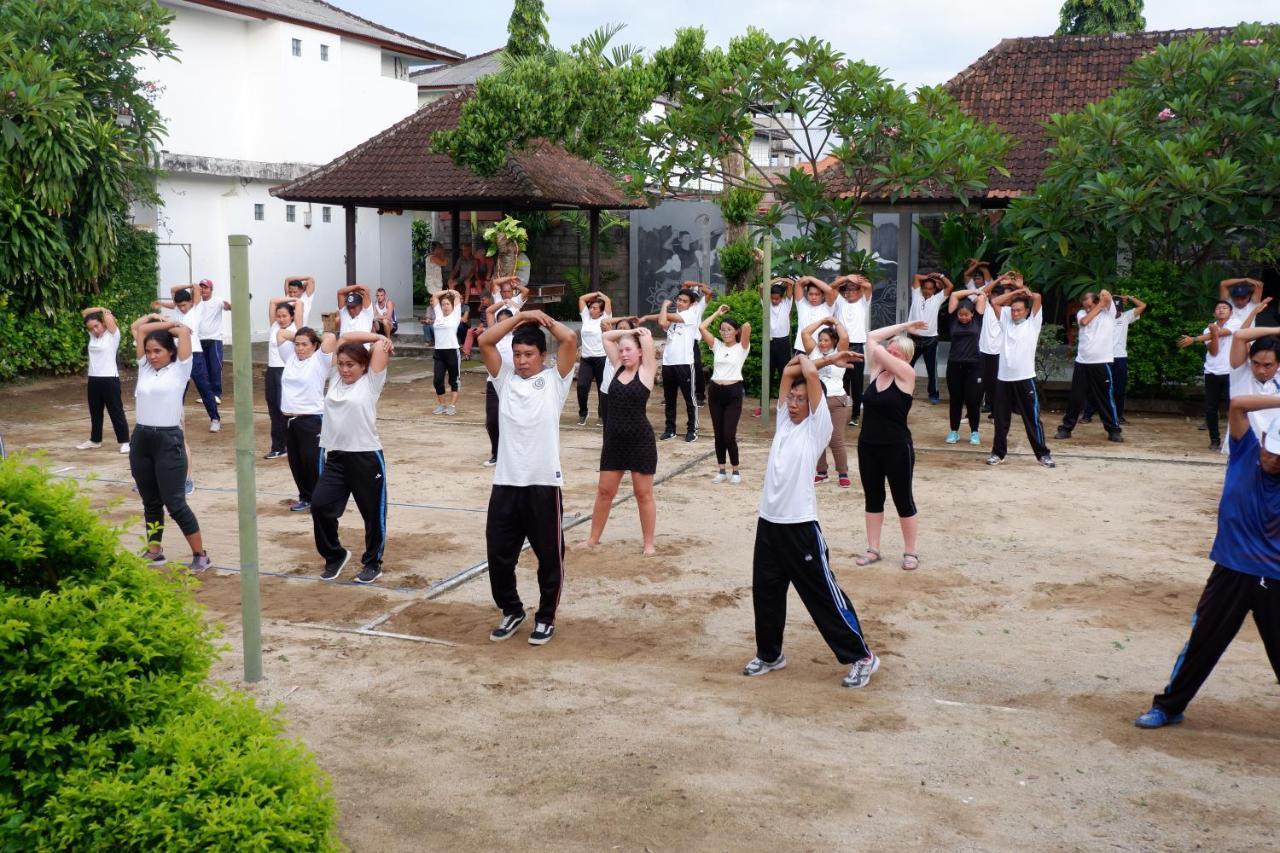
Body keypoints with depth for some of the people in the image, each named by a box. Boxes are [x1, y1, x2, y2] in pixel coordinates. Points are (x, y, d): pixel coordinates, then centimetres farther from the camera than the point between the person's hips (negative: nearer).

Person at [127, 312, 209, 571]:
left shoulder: (179, 370, -4)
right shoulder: (144, 368, 10)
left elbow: (184, 330, -11)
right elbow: (138, 328, 9)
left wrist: (169, 326, 7)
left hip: (168, 440, -6)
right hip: (141, 439, 6)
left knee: (175, 503, -5)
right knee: (150, 501, 15)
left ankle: (200, 555, 3)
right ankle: (154, 550, 27)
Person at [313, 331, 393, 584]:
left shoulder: (371, 382, -2)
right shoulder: (336, 378, 11)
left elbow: (383, 344, -6)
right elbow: (344, 338, 12)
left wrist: (381, 341, 14)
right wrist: (375, 336, 15)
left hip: (366, 457, -4)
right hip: (335, 456, 5)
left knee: (373, 513, 6)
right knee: (320, 506, -5)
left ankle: (372, 563, 24)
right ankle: (335, 555, 16)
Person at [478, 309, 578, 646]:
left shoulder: (555, 380, 2)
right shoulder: (505, 378, 10)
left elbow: (570, 339, -11)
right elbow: (484, 342, -1)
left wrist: (544, 319, 5)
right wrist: (521, 316, 0)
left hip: (544, 483, -3)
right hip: (505, 483, 3)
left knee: (549, 557, 7)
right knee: (498, 554, 9)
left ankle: (546, 617, 24)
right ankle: (511, 611, 30)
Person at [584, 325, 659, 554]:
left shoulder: (646, 370, -4)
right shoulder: (618, 367, 9)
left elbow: (647, 338, -12)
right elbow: (606, 337, 11)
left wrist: (640, 332, 8)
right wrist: (629, 331, 10)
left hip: (640, 439, -5)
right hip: (614, 439, 5)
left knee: (643, 494, 5)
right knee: (604, 491, 11)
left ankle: (649, 543, 14)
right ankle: (593, 538, 23)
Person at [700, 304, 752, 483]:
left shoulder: (741, 347, -1)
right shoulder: (717, 345, 10)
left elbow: (747, 326, -17)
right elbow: (702, 327, 1)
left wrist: (741, 327, 5)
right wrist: (717, 313, 9)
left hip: (733, 392, -4)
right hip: (715, 391, 4)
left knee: (729, 435, -7)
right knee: (718, 434, 8)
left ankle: (736, 471, 7)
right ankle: (721, 471, 16)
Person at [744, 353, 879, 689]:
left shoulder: (817, 427, -6)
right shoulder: (784, 420, 12)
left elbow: (811, 375, -12)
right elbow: (789, 371, 11)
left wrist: (804, 359, 6)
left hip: (800, 526, -6)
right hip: (768, 522, 7)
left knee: (824, 594, 0)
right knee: (765, 592, 14)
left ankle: (861, 657, 13)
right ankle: (769, 654, 32)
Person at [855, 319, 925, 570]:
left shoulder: (906, 375, -11)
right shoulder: (877, 371, 3)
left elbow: (878, 349, -20)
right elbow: (871, 337, -1)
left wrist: (906, 330, -6)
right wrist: (903, 327, 5)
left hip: (897, 448, -6)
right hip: (868, 446, 6)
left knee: (903, 500, 6)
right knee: (873, 499, 13)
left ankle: (910, 552, 18)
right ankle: (873, 550, 24)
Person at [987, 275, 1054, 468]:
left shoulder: (1032, 323, 3)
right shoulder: (1006, 321, 12)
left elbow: (1037, 297, -6)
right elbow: (994, 302, 6)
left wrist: (1023, 289, 12)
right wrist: (1015, 291, 6)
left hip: (1025, 378, -3)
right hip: (1003, 378, 3)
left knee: (1032, 418, 1)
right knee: (1001, 419, 9)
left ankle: (1043, 454, 9)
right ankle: (998, 452, 19)